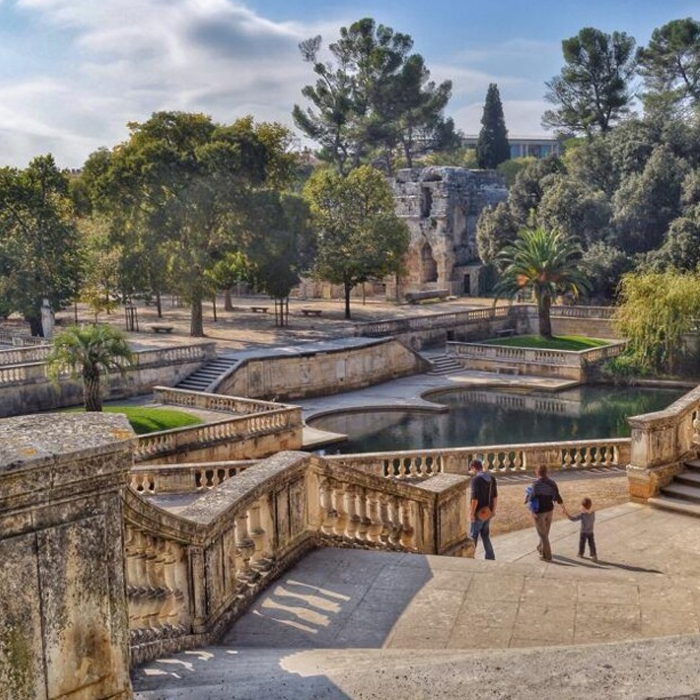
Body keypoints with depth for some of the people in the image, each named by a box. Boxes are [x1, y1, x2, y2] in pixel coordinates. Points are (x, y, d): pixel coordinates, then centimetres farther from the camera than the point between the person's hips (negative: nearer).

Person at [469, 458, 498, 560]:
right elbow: (495, 495, 10)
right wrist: (493, 509, 19)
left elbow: (475, 497, -22)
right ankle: (490, 557, 14)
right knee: (485, 536, 15)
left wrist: (471, 513, -17)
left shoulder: (476, 479, -18)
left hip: (479, 513, -7)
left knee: (473, 536, 5)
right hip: (488, 512, 7)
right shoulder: (491, 478, 5)